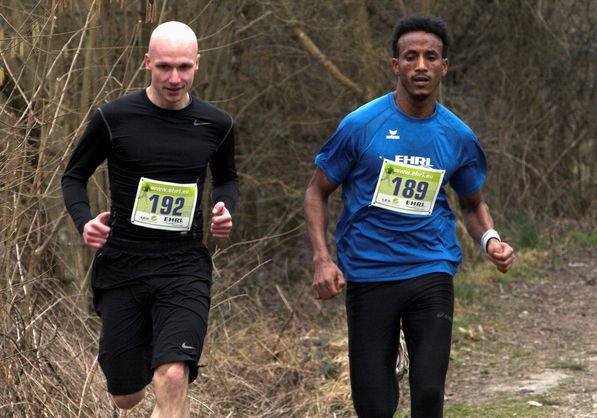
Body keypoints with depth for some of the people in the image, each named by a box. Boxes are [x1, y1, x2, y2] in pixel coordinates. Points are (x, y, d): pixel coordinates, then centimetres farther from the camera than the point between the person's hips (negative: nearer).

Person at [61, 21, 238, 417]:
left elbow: (227, 177, 22)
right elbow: (74, 176, 8)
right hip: (122, 264, 0)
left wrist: (226, 209, 0)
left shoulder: (216, 124, 3)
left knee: (173, 379, -24)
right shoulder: (114, 118, -4)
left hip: (184, 266, 0)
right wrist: (84, 221, -12)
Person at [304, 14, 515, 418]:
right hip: (369, 275, -1)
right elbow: (317, 192, 4)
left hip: (432, 273, 1)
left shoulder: (458, 136, 5)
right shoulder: (361, 125, -4)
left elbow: (473, 204, 19)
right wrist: (322, 258, -9)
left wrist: (490, 239, -3)